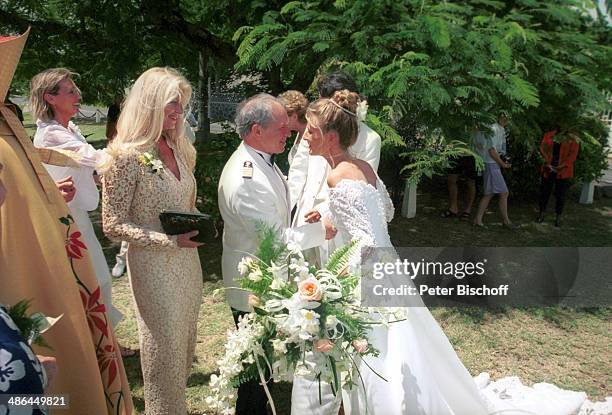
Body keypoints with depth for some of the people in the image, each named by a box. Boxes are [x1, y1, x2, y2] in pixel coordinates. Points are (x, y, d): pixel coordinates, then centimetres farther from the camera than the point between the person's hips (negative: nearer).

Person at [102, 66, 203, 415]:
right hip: (154, 265, -7)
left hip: (187, 260, 7)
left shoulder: (179, 150, 6)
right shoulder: (128, 157, -17)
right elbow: (114, 225, -16)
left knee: (185, 342, 19)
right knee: (164, 346, 9)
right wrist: (170, 240, -22)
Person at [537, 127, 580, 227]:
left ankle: (558, 218, 13)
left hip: (563, 172, -2)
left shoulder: (573, 138, 1)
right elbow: (542, 148, 3)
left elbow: (573, 154, -4)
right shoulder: (548, 135, 7)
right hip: (548, 170, 2)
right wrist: (547, 163, -10)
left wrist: (561, 166, -14)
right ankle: (541, 214, 21)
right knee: (544, 192, 7)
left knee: (560, 195, 3)